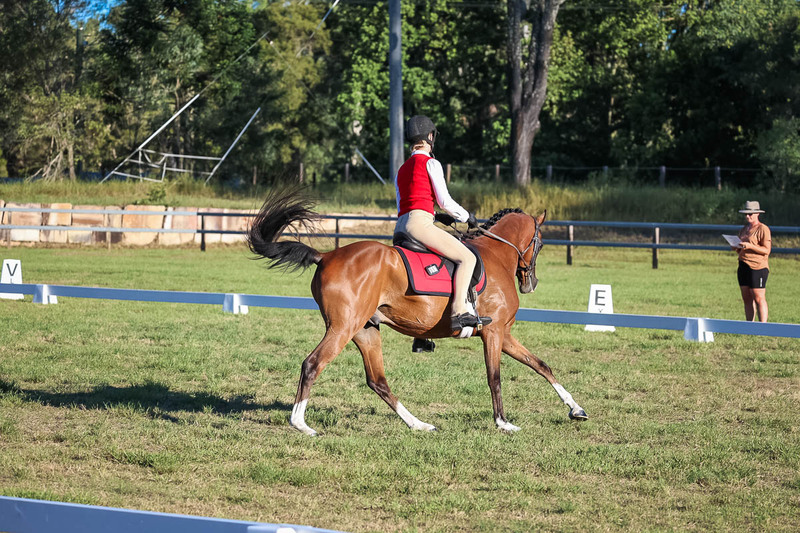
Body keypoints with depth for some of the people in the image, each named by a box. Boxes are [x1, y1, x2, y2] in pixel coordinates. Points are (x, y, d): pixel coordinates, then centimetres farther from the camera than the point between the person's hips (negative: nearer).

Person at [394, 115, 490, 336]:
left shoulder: (402, 170, 25)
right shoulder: (430, 163, 1)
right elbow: (444, 201, -2)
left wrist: (438, 217, 31)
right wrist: (467, 217, 13)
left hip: (401, 226, 9)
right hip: (419, 223, -9)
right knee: (467, 257, -13)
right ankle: (459, 312, -32)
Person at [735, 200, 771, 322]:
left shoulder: (763, 229, -6)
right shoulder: (744, 229, 19)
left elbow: (766, 250, -12)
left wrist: (750, 246, -21)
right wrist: (737, 248, 4)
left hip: (757, 267, -8)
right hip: (743, 266, 8)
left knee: (759, 299, -10)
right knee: (747, 299, 7)